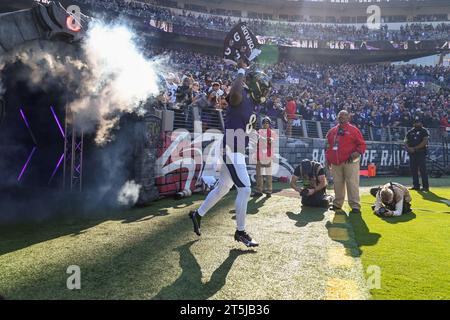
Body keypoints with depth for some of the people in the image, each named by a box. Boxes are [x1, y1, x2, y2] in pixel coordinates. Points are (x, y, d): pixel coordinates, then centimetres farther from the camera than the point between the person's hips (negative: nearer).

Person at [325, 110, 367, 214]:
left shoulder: (353, 129, 3)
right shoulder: (332, 131, 17)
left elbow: (362, 144, -1)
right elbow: (328, 146, 21)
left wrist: (357, 152, -18)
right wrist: (328, 158, 11)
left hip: (350, 162, -5)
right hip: (335, 163, 5)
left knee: (352, 183, -8)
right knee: (337, 184, 10)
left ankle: (355, 206, -4)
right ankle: (337, 204, 21)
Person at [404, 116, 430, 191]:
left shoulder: (424, 131, 3)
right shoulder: (410, 131, 17)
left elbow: (425, 141, -9)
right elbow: (406, 141, 13)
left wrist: (415, 148, -15)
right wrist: (409, 148, -7)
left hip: (421, 153, -5)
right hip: (412, 153, 5)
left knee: (423, 170, -8)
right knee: (413, 170, 6)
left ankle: (425, 186, -6)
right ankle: (416, 185, 13)